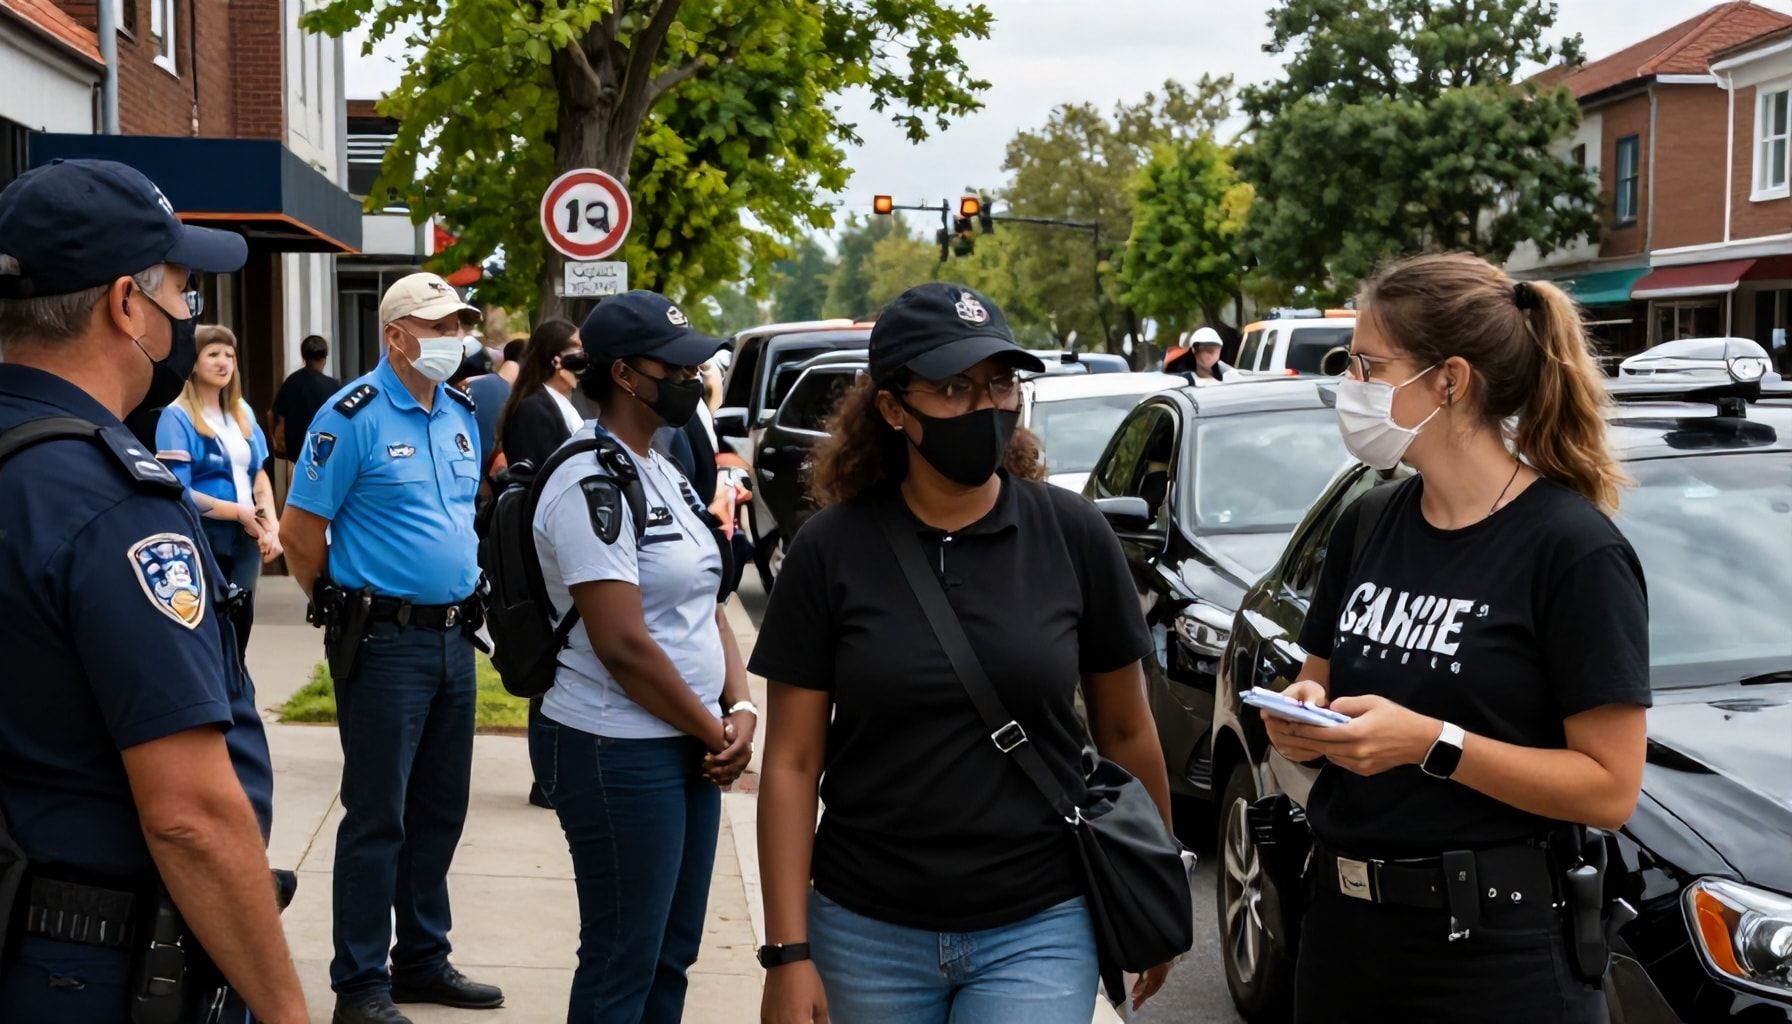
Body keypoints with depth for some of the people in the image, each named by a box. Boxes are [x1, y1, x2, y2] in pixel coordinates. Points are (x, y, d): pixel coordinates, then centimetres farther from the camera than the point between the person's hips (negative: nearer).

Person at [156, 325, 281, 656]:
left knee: (238, 633, 13)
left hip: (245, 542, 7)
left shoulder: (242, 412, 11)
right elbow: (179, 492, -17)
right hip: (204, 542, -6)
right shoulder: (178, 417, -9)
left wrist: (270, 526, -2)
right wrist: (241, 512, -12)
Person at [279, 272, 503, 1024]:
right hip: (386, 643, -7)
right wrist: (346, 605, 1)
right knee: (378, 817, -2)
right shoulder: (354, 416, -11)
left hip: (454, 637, 7)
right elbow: (299, 531, -10)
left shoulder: (462, 414, 11)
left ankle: (423, 960, 27)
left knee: (440, 811, 14)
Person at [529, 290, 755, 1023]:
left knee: (672, 953, 16)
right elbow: (623, 643, -22)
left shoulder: (664, 474, 12)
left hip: (688, 747, 9)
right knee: (624, 963, 1)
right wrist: (715, 732, -12)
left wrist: (739, 708, -1)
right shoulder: (592, 484, -17)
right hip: (619, 752, -9)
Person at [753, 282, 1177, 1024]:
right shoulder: (831, 550, -5)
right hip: (866, 934, 1)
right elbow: (792, 763, -3)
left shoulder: (1074, 536, -5)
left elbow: (1126, 730, 5)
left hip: (1038, 929, -1)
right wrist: (787, 951, -7)